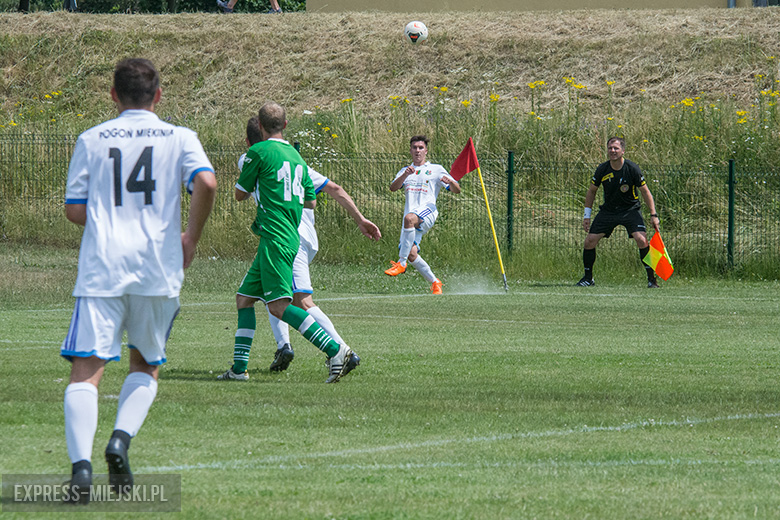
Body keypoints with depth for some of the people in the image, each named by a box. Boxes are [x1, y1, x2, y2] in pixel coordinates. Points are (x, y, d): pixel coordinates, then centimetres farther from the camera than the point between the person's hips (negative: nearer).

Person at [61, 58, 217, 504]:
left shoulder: (91, 140, 10)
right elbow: (206, 183, -11)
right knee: (146, 367, 18)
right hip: (158, 267, 0)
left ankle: (81, 464, -24)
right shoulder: (179, 137, 7)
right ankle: (121, 438, -7)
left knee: (86, 370, -5)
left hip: (101, 267, 0)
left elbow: (75, 210, 7)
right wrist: (190, 240, 2)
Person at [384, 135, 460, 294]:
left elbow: (457, 190, 9)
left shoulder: (436, 169, 14)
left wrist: (450, 182, -14)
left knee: (409, 218, -39)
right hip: (411, 216, 4)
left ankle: (401, 263, -35)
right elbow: (393, 188, 6)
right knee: (411, 254, -14)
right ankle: (435, 282, 3)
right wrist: (405, 175, -12)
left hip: (428, 211, -4)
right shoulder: (405, 171, 24)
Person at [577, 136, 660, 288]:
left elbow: (645, 192, -7)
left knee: (641, 239, -24)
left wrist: (653, 215, -12)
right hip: (608, 211, 3)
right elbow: (591, 191, 5)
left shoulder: (632, 169, -17)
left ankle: (651, 278, -12)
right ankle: (588, 278, 14)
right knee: (589, 240, -5)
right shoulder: (602, 169, -10)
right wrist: (587, 215, 3)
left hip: (630, 210, -3)